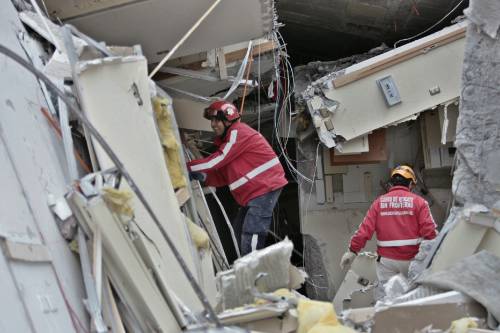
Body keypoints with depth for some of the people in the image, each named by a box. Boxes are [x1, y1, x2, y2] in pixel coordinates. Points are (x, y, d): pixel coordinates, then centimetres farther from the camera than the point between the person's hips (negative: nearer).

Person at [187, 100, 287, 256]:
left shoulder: (238, 133, -9)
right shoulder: (227, 139, 20)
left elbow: (218, 161, -13)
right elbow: (223, 177, 14)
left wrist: (187, 167, -7)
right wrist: (202, 176, -3)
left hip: (265, 187, -11)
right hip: (254, 192, 11)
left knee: (251, 237, -19)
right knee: (239, 230, 16)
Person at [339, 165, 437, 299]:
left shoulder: (379, 202, 3)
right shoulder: (418, 201, -2)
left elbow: (365, 229, -4)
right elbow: (429, 231, -10)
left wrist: (352, 251, 1)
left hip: (386, 259, 1)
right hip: (411, 258, -1)